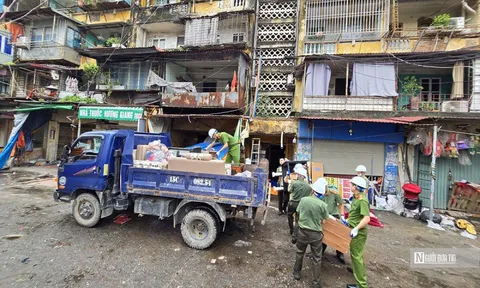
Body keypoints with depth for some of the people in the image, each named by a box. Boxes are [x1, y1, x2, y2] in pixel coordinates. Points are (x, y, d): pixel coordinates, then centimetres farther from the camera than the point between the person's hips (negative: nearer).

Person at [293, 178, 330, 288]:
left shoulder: (303, 199, -14)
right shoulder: (322, 204, -18)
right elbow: (325, 218, -1)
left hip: (302, 231, 2)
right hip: (316, 234, -2)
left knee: (300, 253, 24)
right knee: (317, 258, 15)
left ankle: (297, 273, 40)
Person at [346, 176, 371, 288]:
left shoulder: (362, 200, -25)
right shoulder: (355, 197, 3)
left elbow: (367, 218, -31)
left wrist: (356, 228, -31)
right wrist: (348, 221, 20)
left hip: (358, 232, -9)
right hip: (354, 229, 9)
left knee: (356, 255, 1)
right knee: (355, 254, 26)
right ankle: (357, 269, 47)